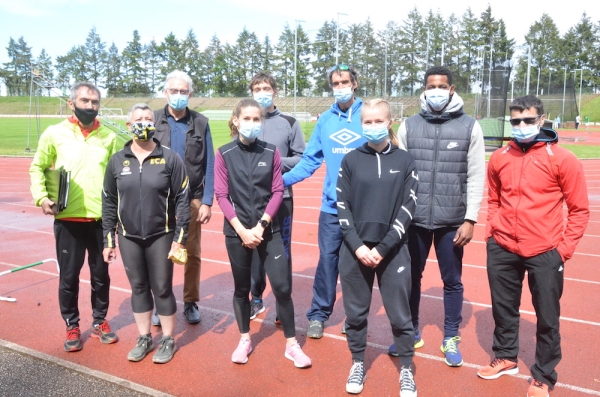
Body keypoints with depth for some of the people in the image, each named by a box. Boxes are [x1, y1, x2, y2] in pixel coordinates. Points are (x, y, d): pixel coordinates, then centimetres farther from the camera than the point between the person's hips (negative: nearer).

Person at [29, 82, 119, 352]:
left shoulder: (108, 136, 4)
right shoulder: (55, 133, 0)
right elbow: (37, 168, 6)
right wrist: (41, 197, -8)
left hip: (101, 218, 2)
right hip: (68, 219, -1)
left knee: (101, 273, 12)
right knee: (69, 275, 8)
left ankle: (100, 321, 31)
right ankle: (72, 326, 27)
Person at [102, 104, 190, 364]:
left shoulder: (170, 158, -6)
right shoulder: (117, 161, 2)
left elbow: (182, 199, -6)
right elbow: (108, 202, 7)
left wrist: (180, 238, -9)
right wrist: (108, 240, 6)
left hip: (161, 236, -3)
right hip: (128, 237, 3)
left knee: (162, 288, 6)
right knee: (139, 288, 14)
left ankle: (168, 340, 23)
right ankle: (144, 339, 30)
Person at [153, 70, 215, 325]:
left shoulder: (200, 123, 2)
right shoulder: (153, 121, 1)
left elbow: (209, 165, 0)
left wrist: (207, 202, -6)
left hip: (192, 199, 0)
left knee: (192, 253, 8)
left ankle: (191, 303, 24)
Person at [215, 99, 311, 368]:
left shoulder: (271, 152, 0)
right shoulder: (224, 154, -2)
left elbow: (277, 191, -2)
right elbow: (221, 195, -5)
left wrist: (261, 225, -12)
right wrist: (241, 229, -13)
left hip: (268, 229, 0)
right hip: (236, 230, 0)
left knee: (282, 285, -3)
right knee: (241, 287, 11)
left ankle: (292, 345, 13)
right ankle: (245, 340, 30)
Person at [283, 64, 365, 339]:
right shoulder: (325, 120, 5)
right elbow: (310, 161, 3)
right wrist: (282, 179, -5)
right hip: (332, 205, 2)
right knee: (327, 259, 7)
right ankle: (318, 315, 23)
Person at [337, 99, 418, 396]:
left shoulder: (405, 161, 1)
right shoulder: (351, 160, 3)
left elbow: (407, 209, -4)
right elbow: (342, 207, 1)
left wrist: (382, 249, -11)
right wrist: (357, 246, -10)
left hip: (393, 251, -1)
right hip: (354, 250, 1)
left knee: (399, 313, 7)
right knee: (356, 311, 12)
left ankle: (406, 370, 27)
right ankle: (358, 364, 32)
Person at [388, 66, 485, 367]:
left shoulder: (470, 127, 0)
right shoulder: (409, 126, 4)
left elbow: (476, 177, -2)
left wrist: (470, 219, -6)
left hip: (452, 221, -1)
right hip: (414, 219, 2)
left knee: (452, 281, 10)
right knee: (411, 276, 13)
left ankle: (450, 338, 28)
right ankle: (411, 332, 31)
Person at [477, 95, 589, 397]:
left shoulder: (562, 159, -6)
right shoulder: (499, 158, 5)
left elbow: (579, 209, -3)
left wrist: (564, 248, -7)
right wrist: (491, 231, 7)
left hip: (544, 253, -3)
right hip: (502, 250, 4)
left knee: (547, 318, 8)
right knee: (503, 308, 17)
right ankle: (505, 357, 39)